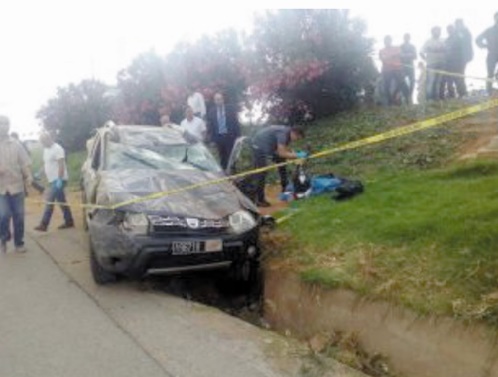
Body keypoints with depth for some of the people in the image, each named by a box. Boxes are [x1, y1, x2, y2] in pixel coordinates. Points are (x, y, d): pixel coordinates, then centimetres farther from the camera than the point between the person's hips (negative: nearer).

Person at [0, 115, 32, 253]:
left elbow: (24, 163, 6)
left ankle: (19, 243, 18)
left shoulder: (15, 145, 7)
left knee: (18, 216, 6)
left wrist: (28, 178, -9)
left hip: (17, 185, 2)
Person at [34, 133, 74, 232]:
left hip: (58, 180, -9)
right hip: (53, 180, 9)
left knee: (50, 202, -10)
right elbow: (45, 164, 23)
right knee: (62, 201, 12)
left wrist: (59, 179, -27)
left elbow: (61, 165, -21)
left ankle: (44, 225, -9)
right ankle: (69, 221, 19)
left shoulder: (57, 149, -14)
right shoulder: (46, 150, 15)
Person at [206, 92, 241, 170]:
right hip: (218, 137, 2)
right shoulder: (211, 111, 3)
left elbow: (236, 122, -1)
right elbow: (210, 125, 5)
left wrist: (238, 135, -6)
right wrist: (211, 137, -1)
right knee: (222, 156, 9)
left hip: (230, 136, -1)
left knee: (231, 155, 2)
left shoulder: (231, 108, -1)